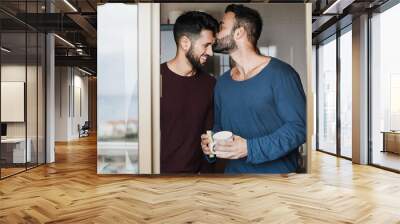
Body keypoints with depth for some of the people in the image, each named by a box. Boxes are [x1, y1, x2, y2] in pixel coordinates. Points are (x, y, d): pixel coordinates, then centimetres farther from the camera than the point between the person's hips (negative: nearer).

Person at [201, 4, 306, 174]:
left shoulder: (280, 73, -13)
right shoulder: (222, 82, 6)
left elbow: (298, 126, -17)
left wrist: (250, 148, -25)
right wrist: (210, 142, -7)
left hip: (277, 170, -5)